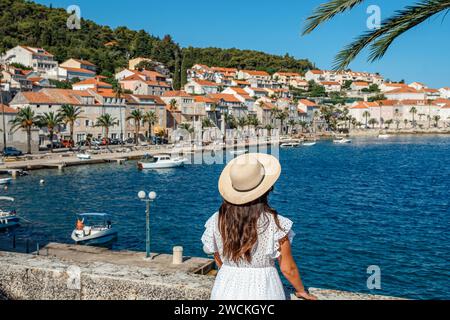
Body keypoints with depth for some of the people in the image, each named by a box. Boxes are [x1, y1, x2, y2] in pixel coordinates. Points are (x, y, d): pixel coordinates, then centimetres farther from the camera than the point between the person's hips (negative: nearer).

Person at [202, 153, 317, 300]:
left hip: (225, 291, 3)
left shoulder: (216, 221, -9)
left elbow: (220, 263, 4)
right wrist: (301, 290, 11)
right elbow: (288, 268, -7)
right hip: (263, 291, -2)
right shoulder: (274, 223, -17)